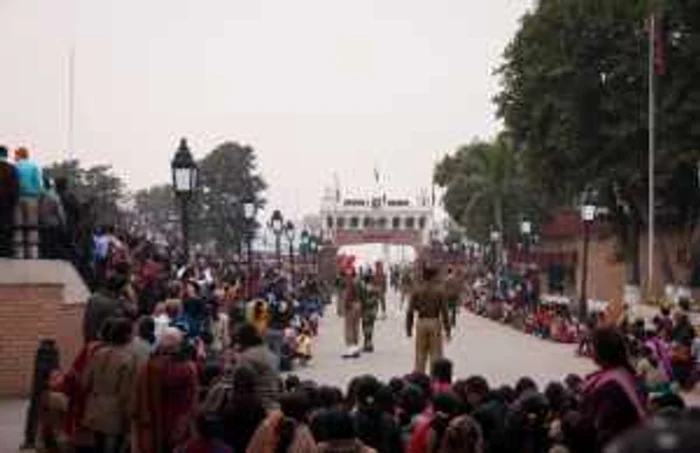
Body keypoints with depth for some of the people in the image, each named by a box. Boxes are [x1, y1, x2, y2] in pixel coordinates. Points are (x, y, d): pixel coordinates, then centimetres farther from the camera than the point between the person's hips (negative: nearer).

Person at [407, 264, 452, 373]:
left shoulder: (417, 290, -1)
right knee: (436, 356, 4)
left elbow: (410, 311, 0)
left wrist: (408, 328, 8)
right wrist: (447, 329, 1)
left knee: (420, 356, 10)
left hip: (421, 323, 2)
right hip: (435, 323, -2)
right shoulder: (439, 291, -6)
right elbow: (444, 311, -6)